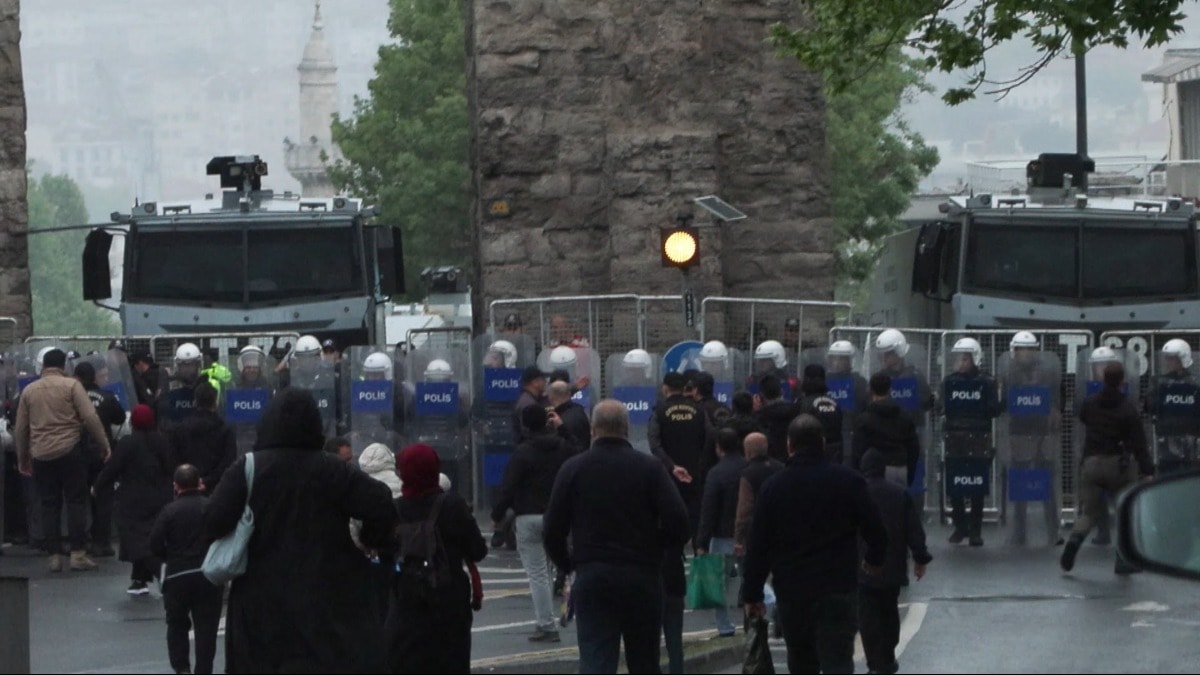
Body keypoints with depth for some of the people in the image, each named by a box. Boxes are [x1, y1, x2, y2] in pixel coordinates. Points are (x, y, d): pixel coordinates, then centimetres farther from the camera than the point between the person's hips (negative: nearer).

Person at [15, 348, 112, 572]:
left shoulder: (29, 390, 9)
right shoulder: (71, 385, -3)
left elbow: (20, 429, 12)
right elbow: (90, 417, -10)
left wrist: (22, 458, 21)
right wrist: (104, 444, -2)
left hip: (41, 455, 3)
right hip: (69, 451, -3)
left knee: (49, 505, 7)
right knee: (76, 502, 2)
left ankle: (54, 556, 4)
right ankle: (78, 554, -3)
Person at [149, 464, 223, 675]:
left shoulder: (169, 511, -6)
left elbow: (155, 546, -7)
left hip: (177, 576, -1)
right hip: (210, 576, 1)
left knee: (177, 625, 16)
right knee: (206, 628, 5)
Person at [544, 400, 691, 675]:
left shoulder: (573, 469, 1)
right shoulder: (649, 468, -2)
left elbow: (553, 530, 2)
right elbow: (679, 525, -9)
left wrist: (567, 564, 19)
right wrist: (655, 549, 11)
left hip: (591, 578, 0)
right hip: (642, 577, 0)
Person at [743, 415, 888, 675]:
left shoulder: (773, 487, 0)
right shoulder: (849, 481, -4)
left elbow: (758, 547, 0)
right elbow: (875, 532, -1)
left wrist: (753, 595, 8)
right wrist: (875, 559, 22)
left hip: (791, 593, 2)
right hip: (838, 590, -2)